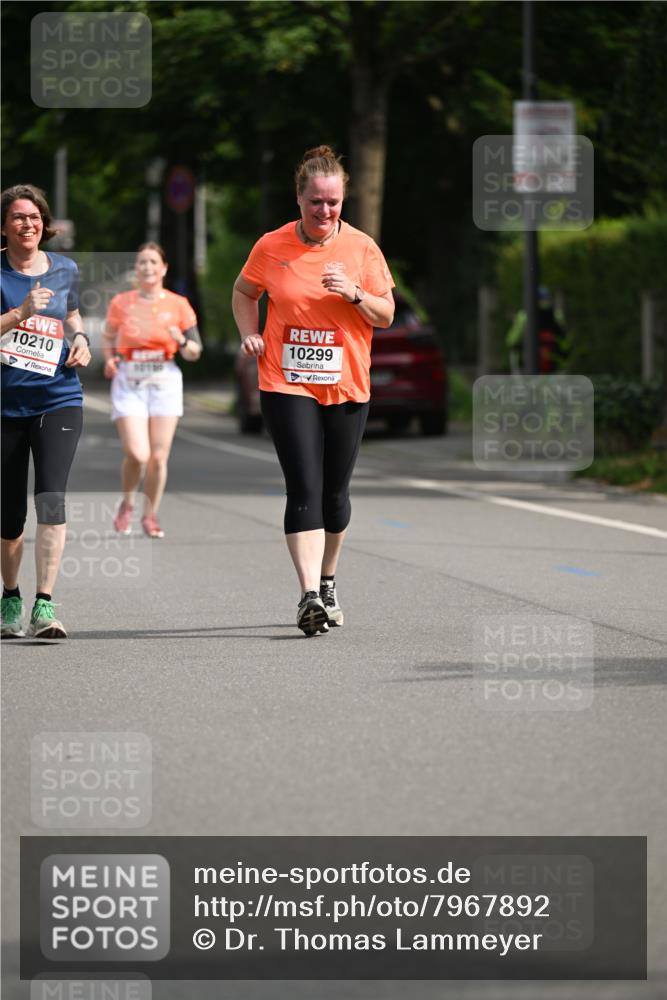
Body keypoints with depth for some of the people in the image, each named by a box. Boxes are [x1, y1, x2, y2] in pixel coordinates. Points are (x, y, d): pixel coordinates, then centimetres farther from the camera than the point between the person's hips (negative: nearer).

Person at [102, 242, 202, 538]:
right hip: (129, 383, -1)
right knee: (137, 454, -14)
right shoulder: (121, 303, 2)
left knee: (158, 457, -2)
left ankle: (150, 515, 17)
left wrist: (182, 341, -16)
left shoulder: (178, 305, 2)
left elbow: (194, 353, 6)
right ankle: (127, 504, 15)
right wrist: (109, 360, -2)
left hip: (165, 382, 1)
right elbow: (109, 336, 17)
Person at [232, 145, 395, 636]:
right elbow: (244, 292, 17)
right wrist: (250, 333, 1)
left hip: (347, 386, 2)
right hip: (287, 384, -2)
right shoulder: (271, 247, 0)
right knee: (304, 489, -13)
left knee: (335, 493, 9)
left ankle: (328, 582, 29)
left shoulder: (362, 248, 0)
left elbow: (386, 315, 4)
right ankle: (310, 595, -19)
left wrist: (355, 293, -15)